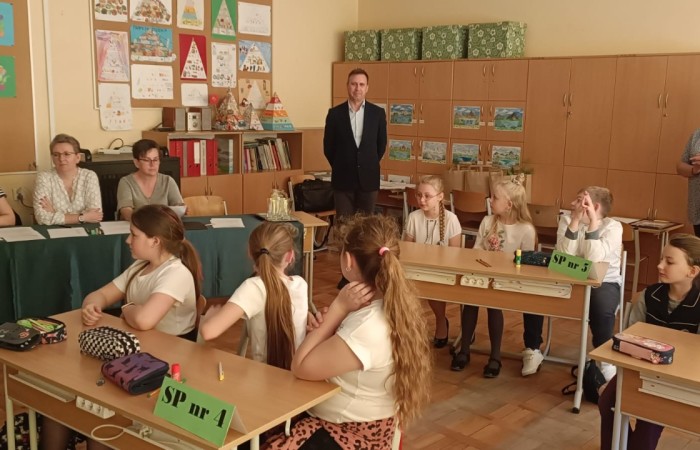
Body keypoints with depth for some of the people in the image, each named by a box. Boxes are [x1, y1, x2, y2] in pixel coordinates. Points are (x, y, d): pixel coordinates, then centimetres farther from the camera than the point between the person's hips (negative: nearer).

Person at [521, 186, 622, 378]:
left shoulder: (613, 226, -11)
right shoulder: (566, 220, -3)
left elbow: (593, 260, -28)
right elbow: (563, 257, -19)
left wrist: (593, 222, -29)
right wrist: (575, 220, -25)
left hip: (604, 282, -3)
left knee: (601, 308, -36)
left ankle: (604, 359, -9)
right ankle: (532, 350, 1)